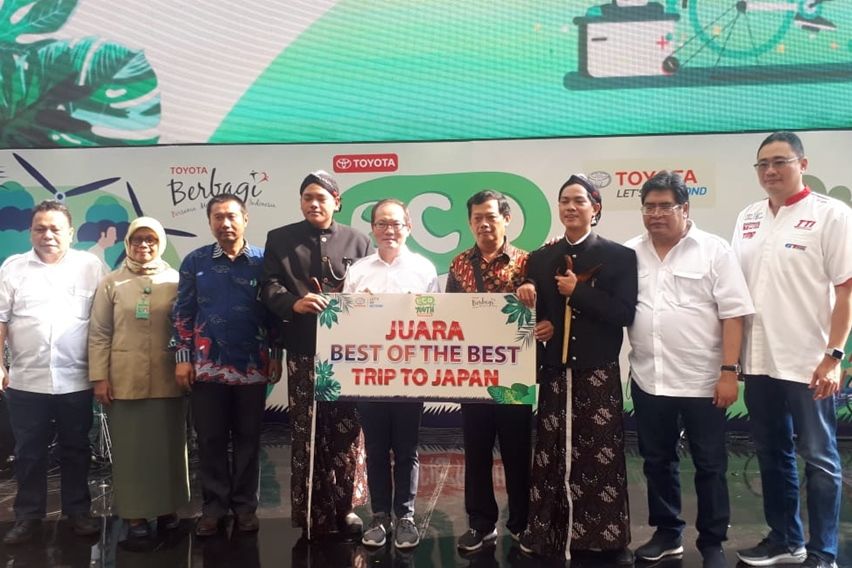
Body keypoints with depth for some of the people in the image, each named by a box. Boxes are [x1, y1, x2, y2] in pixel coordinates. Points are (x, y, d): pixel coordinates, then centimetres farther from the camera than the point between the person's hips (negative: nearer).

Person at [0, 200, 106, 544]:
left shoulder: (92, 267, 1)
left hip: (76, 381, -1)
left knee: (76, 450, 12)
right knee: (28, 452, 11)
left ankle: (78, 511, 25)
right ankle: (28, 515, 25)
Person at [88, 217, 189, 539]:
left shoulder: (176, 281, 3)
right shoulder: (111, 283, 4)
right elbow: (99, 334, 2)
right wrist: (99, 377, -3)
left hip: (168, 380, 0)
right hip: (125, 380, 0)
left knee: (168, 445, 10)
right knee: (131, 448, 6)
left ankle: (167, 508, 23)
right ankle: (135, 513, 16)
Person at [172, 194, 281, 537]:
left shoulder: (263, 261, 1)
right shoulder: (195, 261, 4)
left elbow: (274, 311, 4)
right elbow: (183, 312, 5)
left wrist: (276, 356, 1)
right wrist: (182, 358, -1)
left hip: (252, 366, 0)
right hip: (207, 366, 1)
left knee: (248, 439, 8)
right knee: (210, 439, 8)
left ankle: (245, 506, 21)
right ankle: (213, 507, 21)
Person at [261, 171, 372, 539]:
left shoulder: (358, 241, 12)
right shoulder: (280, 239, 9)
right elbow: (270, 286, -2)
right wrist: (294, 303, -21)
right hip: (303, 350, -1)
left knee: (347, 429, 5)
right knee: (306, 430, 4)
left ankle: (345, 506, 19)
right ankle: (312, 512, 14)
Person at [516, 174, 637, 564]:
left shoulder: (620, 256, 1)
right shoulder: (540, 258, 11)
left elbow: (625, 314, -10)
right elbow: (533, 314, 9)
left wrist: (579, 292, -13)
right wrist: (526, 298, -12)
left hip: (599, 373, -2)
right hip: (554, 372, 3)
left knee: (602, 455, 2)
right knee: (551, 454, 6)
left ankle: (608, 538, 14)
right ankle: (549, 534, 18)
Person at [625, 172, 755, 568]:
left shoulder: (714, 251, -4)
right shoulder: (629, 253, 6)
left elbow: (733, 314, -8)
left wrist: (729, 372, -12)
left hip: (702, 380, -3)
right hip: (648, 380, 4)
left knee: (709, 465, 8)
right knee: (657, 461, 14)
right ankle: (667, 533, 30)